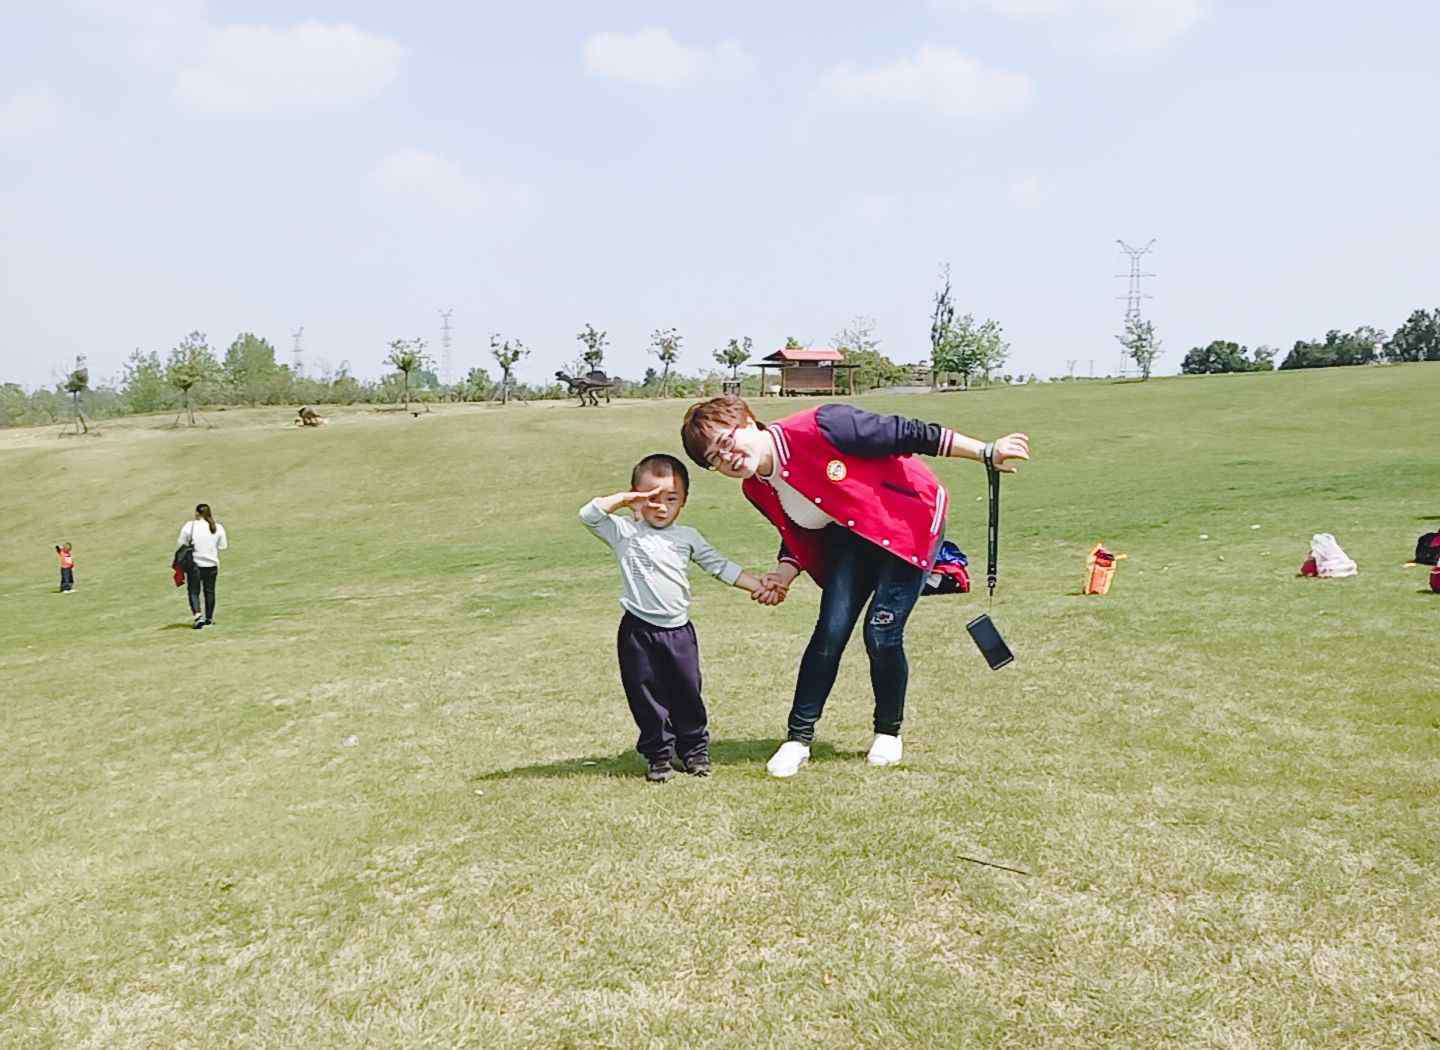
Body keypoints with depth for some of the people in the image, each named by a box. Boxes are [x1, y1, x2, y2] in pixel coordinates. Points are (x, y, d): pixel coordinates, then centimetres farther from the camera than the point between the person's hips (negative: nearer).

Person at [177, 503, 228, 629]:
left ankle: (198, 615, -13)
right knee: (209, 591, 15)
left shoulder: (189, 526, -7)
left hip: (194, 563, -2)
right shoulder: (218, 528, -1)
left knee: (193, 591, 6)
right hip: (212, 564, 2)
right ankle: (209, 618, 23)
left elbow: (180, 544, -5)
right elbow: (223, 546, 3)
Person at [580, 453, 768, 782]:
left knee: (687, 694, 10)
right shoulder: (625, 532, 0)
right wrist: (625, 498, -13)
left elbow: (720, 566, 10)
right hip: (638, 632, -2)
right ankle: (658, 756, 18)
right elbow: (588, 514, -12)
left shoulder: (687, 537, 8)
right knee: (647, 698, 5)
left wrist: (759, 586, 4)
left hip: (679, 631, 2)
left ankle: (695, 749, 26)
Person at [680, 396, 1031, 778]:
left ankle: (888, 732, 15)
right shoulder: (757, 490, -8)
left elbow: (908, 434, -25)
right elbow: (799, 537, 9)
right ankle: (798, 738, 6)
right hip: (850, 536, 6)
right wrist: (785, 572, -12)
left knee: (881, 635, -9)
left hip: (911, 521, -5)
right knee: (830, 631, -6)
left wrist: (987, 452, -21)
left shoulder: (818, 428, -31)